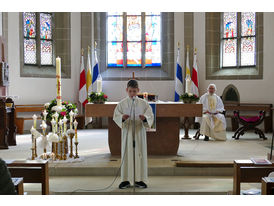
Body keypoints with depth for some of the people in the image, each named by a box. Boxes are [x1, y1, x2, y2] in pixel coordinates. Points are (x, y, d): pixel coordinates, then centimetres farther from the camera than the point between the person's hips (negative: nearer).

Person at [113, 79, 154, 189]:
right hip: (127, 131, 0)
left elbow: (150, 115, -1)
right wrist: (122, 118, -22)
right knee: (126, 154, 1)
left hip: (139, 131, 0)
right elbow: (116, 116, 0)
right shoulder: (122, 104, 3)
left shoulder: (143, 103, 3)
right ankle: (126, 180, 10)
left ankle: (139, 179, 13)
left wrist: (145, 118, -24)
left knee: (140, 153, 3)